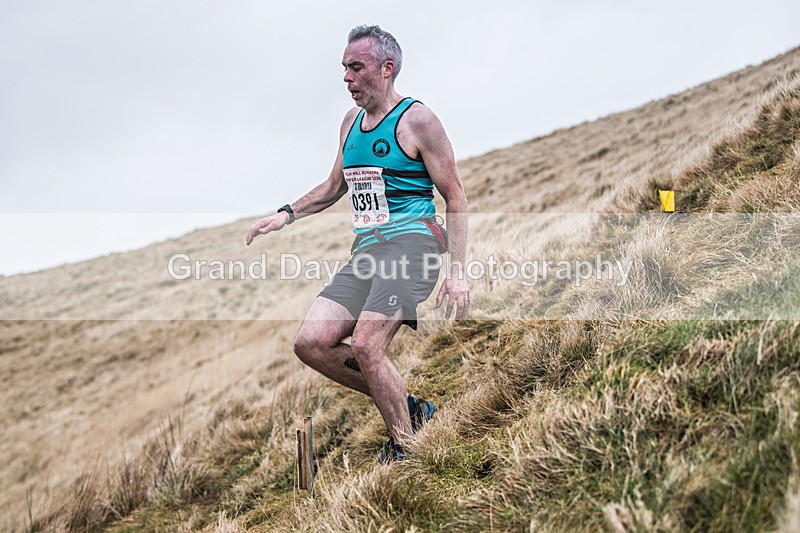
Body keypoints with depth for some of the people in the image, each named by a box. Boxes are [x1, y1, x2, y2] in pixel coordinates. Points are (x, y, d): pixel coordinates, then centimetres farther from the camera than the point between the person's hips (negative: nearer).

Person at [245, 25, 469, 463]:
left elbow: (455, 197, -5)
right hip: (365, 253, 8)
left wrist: (457, 271, -13)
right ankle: (406, 408, 8)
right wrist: (287, 214, 17)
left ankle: (404, 449, -3)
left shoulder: (417, 120, -5)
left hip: (410, 243, -8)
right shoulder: (350, 122, 17)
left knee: (366, 347, -22)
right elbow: (335, 186, 31)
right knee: (310, 343, -5)